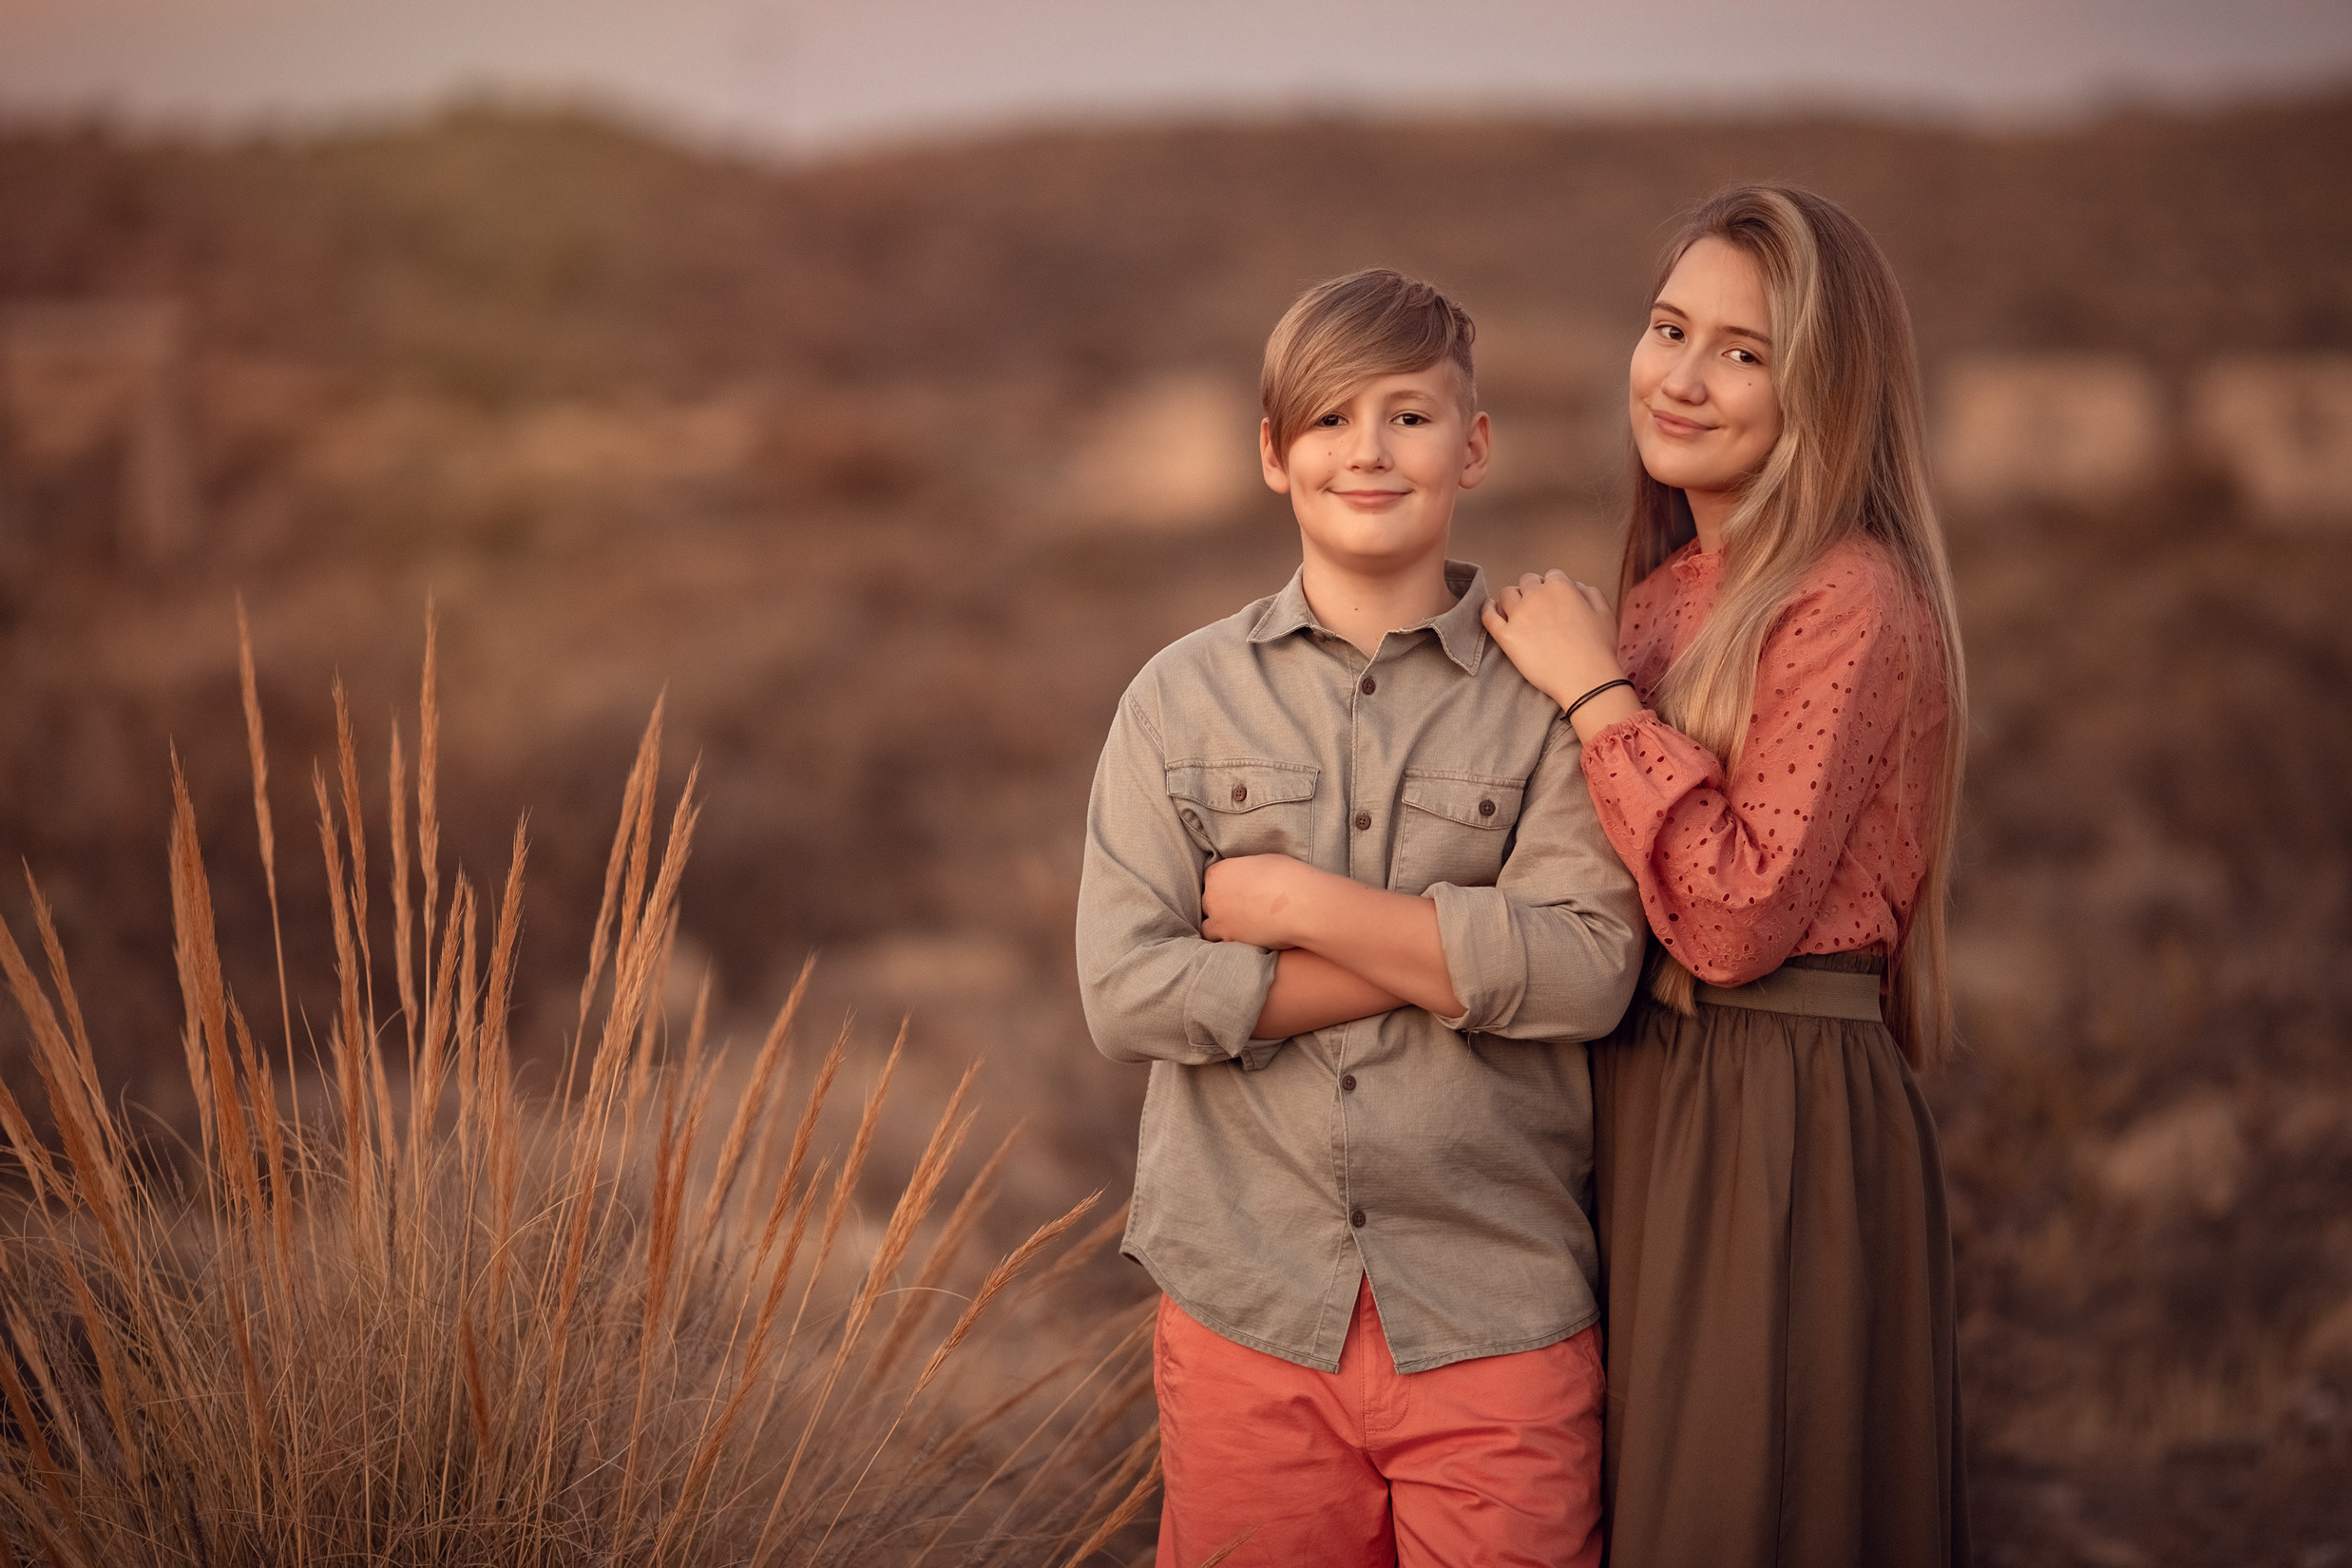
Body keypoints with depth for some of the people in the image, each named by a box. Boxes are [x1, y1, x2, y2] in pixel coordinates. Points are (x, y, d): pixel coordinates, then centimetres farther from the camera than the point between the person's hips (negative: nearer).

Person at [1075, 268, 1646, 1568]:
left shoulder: (1544, 695, 2)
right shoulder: (1181, 699, 5)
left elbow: (1589, 968, -11)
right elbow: (1124, 993, -6)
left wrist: (1295, 902, -11)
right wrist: (1453, 952, -10)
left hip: (1495, 1322, -1)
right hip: (1246, 1311, 1)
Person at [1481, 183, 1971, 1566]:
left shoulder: (1852, 606, -15)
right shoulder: (1669, 586, 10)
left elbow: (1736, 919, -21)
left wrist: (1598, 693, -17)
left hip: (1781, 1124, -8)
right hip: (1637, 1093, 9)